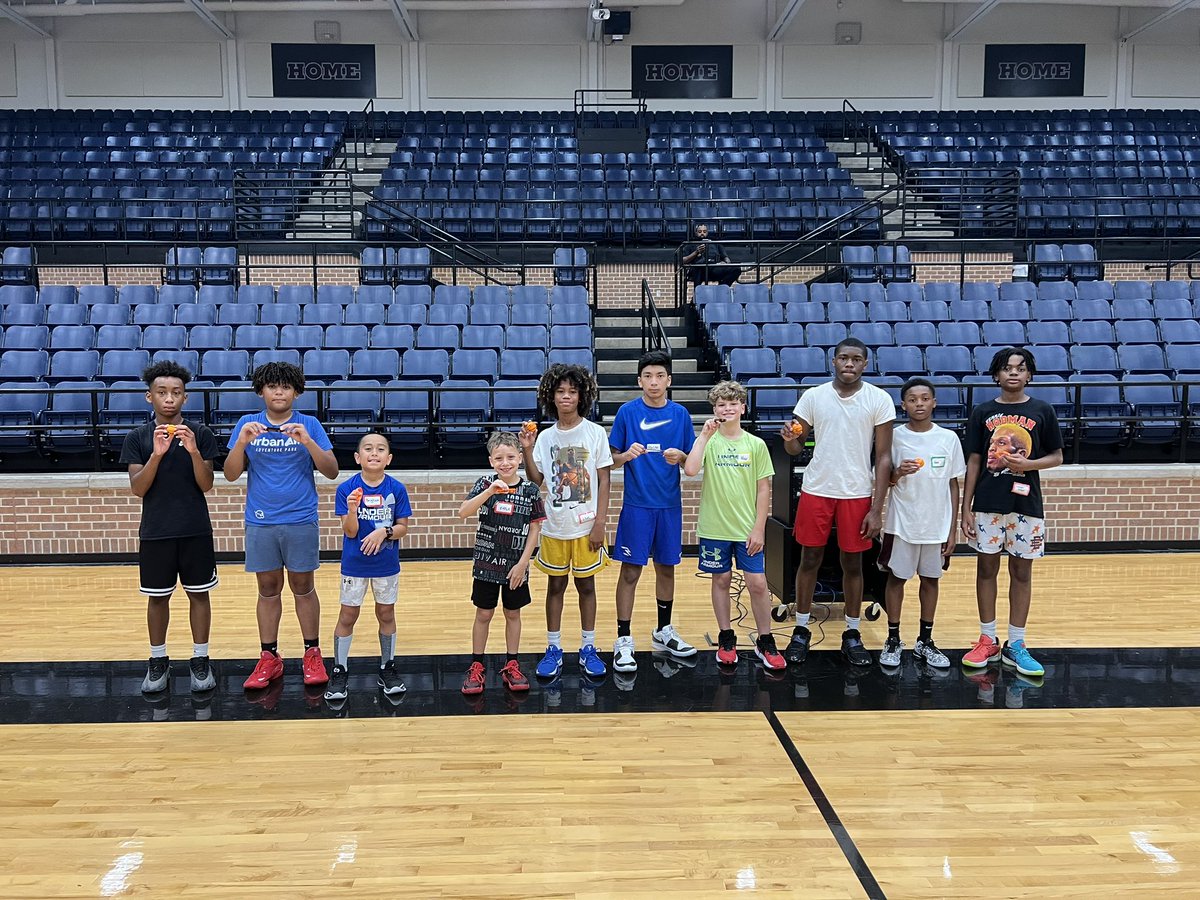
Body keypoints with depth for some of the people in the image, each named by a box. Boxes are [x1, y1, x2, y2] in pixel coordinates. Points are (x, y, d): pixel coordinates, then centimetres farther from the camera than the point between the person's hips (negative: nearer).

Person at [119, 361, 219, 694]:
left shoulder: (200, 433, -2)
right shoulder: (137, 437, 0)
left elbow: (207, 485, -6)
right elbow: (137, 488, -7)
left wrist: (193, 451, -22)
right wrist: (156, 454, -22)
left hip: (196, 530, 0)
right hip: (155, 532, 1)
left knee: (198, 593, 7)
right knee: (158, 597, 10)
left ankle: (200, 659, 19)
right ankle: (158, 660, 25)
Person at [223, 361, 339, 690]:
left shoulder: (309, 425, -1)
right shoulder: (247, 424, 4)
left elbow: (332, 471, -8)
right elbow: (230, 474, -1)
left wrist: (307, 441, -22)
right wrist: (242, 441, -17)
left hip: (301, 520, -1)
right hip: (260, 523, 2)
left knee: (303, 587, 6)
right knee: (268, 589, 9)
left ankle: (312, 654, 18)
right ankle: (269, 658, 19)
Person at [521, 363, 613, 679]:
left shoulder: (595, 433, -5)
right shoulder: (545, 437, 3)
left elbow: (603, 480, -5)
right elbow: (537, 480, 3)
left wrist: (600, 522, -9)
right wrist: (526, 451, -10)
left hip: (586, 526, -2)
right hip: (554, 526, 2)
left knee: (586, 584, 9)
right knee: (555, 585, 10)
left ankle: (588, 648, 22)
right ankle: (553, 649, 21)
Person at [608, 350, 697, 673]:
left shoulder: (680, 414, 4)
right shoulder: (627, 411, -3)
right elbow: (612, 459, 0)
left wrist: (680, 457, -13)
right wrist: (627, 455, -21)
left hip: (669, 504, 3)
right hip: (637, 504, -3)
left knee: (666, 568, 13)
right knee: (630, 571, -2)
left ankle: (664, 631, 29)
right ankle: (624, 640, 7)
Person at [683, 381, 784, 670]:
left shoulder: (756, 444, 1)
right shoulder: (708, 441, -2)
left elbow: (763, 489, 2)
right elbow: (690, 469, -21)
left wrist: (759, 528, -3)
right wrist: (705, 435, -19)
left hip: (747, 529, 0)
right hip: (714, 527, 0)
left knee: (757, 583, 1)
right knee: (721, 580, 10)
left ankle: (765, 642, 16)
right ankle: (726, 638, 24)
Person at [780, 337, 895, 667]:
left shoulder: (879, 400, -4)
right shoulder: (813, 396, 0)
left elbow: (883, 457, -3)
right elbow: (795, 448, 5)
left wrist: (876, 509, -8)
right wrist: (790, 438, -20)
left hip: (857, 494, -1)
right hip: (816, 490, 1)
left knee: (853, 563, 9)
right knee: (809, 559, 8)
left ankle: (852, 634, 24)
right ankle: (801, 631, 21)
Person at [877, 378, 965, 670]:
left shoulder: (948, 438, -1)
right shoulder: (894, 437, -5)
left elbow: (953, 485, 4)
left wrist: (952, 529, 1)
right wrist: (898, 473, -21)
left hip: (937, 525, 2)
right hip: (902, 523, -1)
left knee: (931, 579, 12)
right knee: (896, 578, 7)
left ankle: (925, 641, 24)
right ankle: (893, 640, 20)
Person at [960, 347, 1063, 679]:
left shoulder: (1042, 411, 2)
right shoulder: (982, 412, 3)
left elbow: (1057, 456, 7)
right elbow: (974, 461, 4)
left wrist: (1028, 463, -14)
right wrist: (966, 507, 0)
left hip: (1026, 504, 0)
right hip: (987, 504, 0)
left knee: (1022, 571, 6)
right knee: (987, 568, 7)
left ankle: (1015, 645, 16)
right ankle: (987, 640, 19)